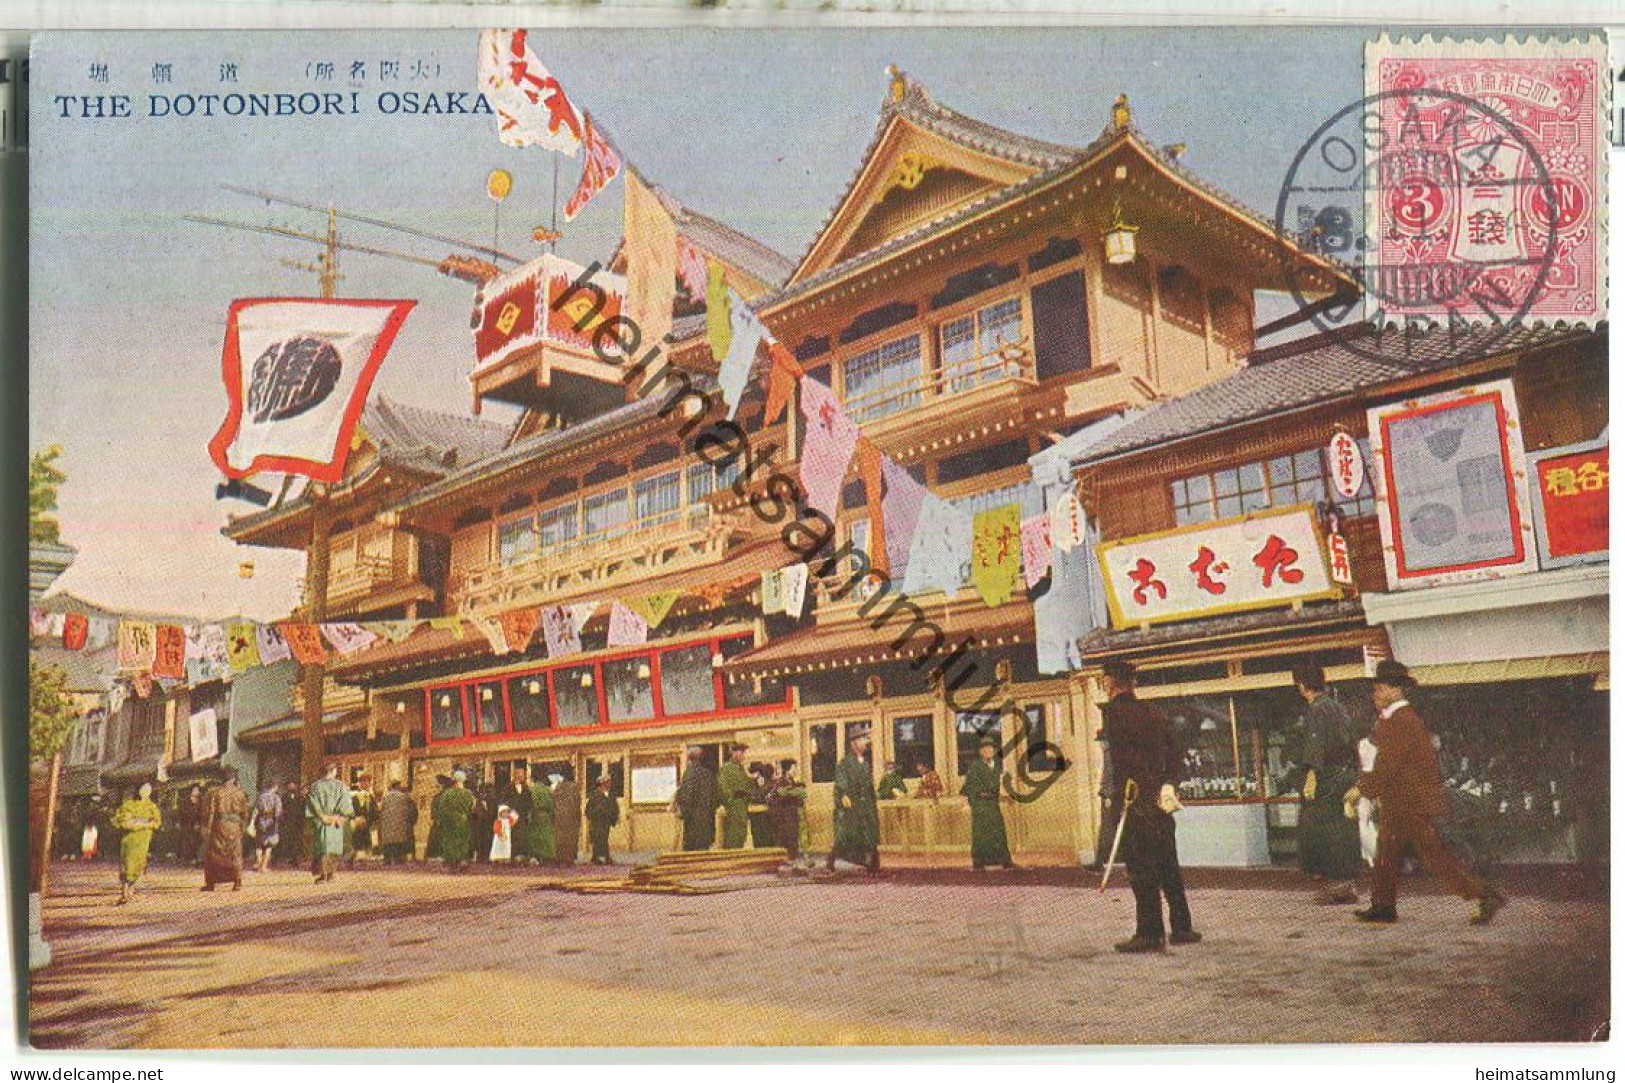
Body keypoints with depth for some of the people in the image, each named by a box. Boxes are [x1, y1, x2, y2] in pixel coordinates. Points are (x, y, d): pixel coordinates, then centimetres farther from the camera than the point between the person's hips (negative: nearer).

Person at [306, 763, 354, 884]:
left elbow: (313, 802, -7)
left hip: (320, 823, -1)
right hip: (336, 823, 1)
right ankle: (330, 875, 7)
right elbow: (344, 801, -7)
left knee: (321, 848, 1)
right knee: (334, 848, 9)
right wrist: (337, 816, -8)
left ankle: (322, 875, -7)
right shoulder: (341, 786, 2)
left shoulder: (315, 786, 2)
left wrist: (322, 816, -8)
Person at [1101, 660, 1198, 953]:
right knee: (1168, 864, 14)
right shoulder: (1154, 713, 15)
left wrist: (1126, 793, -14)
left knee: (1141, 867, -4)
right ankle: (1181, 928, 18)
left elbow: (1121, 756, -17)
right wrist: (1168, 785, 9)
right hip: (1161, 799, 7)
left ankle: (1149, 933, -3)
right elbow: (1174, 755, 14)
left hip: (1136, 800, -7)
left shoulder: (1115, 712, -8)